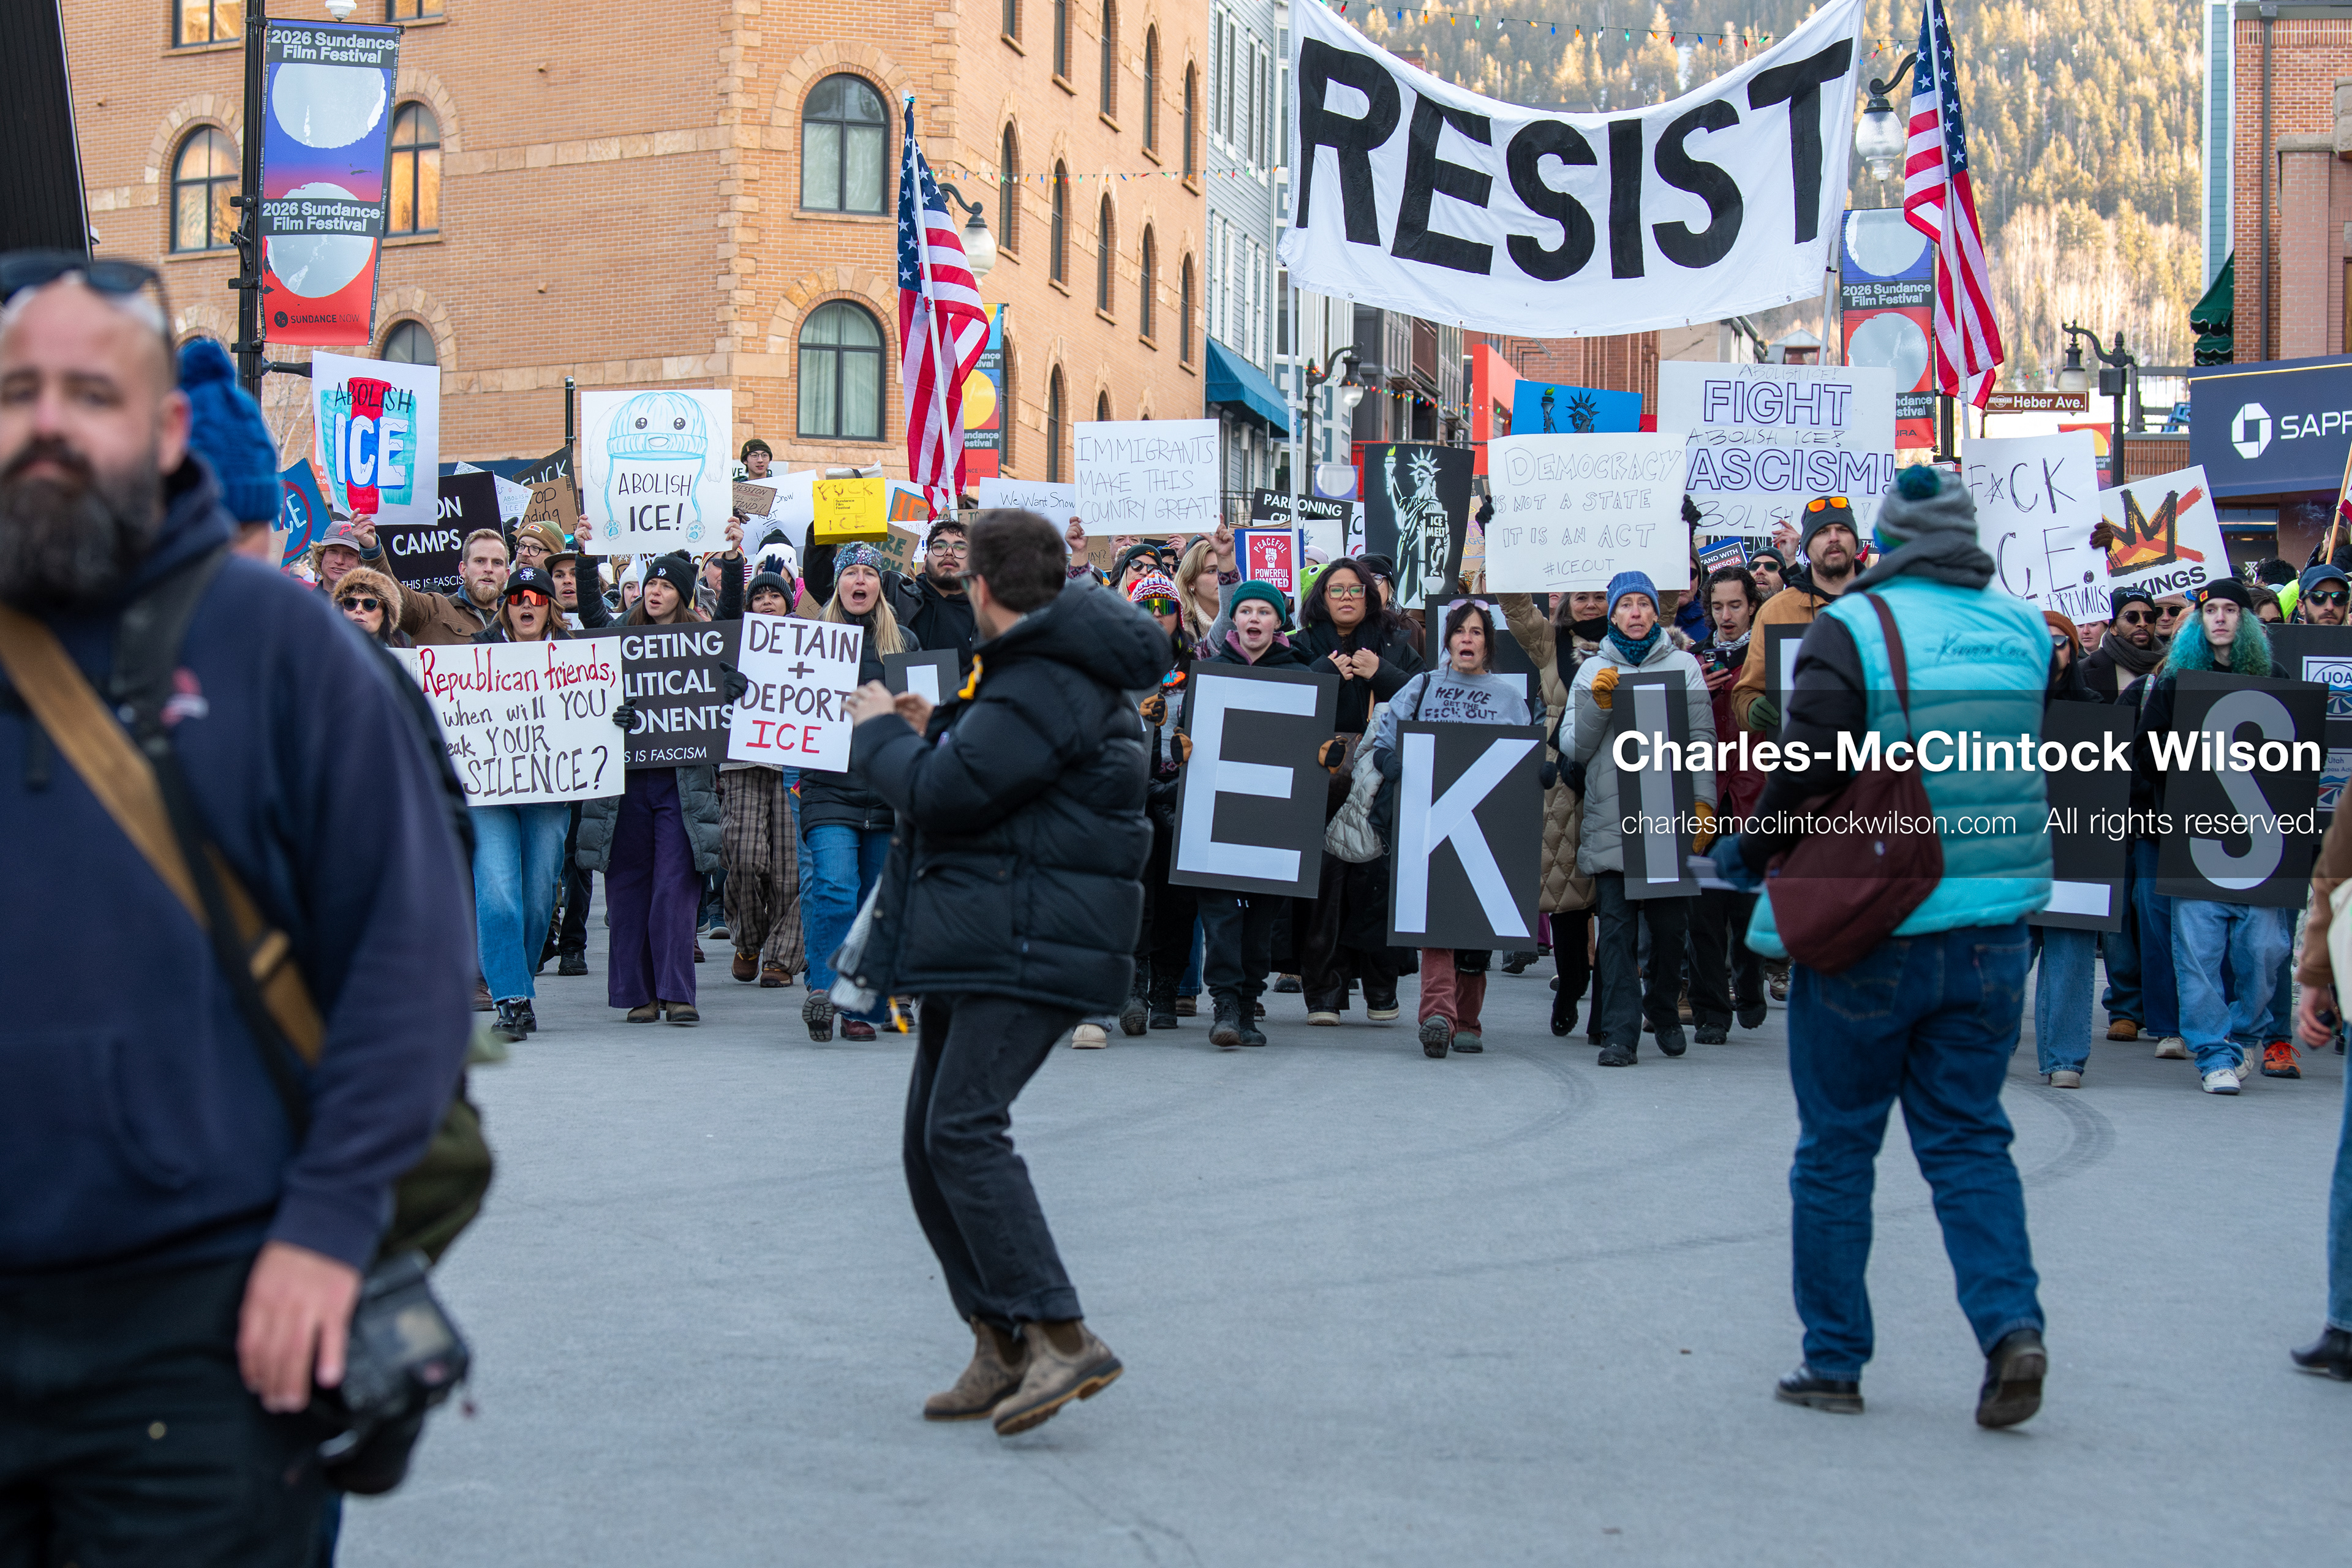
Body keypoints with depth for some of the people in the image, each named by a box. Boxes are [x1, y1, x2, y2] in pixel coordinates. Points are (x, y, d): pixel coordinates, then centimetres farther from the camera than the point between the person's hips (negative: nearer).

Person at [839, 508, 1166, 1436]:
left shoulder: (1045, 685, -15)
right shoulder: (1037, 671, 20)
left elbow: (945, 790, -19)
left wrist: (879, 732, -2)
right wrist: (928, 731, 26)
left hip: (1031, 946, -11)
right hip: (981, 942, 11)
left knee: (964, 1130, -19)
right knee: (931, 1141, 9)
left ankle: (1060, 1336, -19)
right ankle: (1002, 1344, 13)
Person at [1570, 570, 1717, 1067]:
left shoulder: (1682, 666, 11)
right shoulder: (1594, 670, 13)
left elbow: (1702, 739, 7)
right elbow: (1575, 747, 8)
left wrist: (1703, 803, -3)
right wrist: (1598, 705, -8)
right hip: (1610, 821, 0)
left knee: (1670, 923, 4)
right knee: (1617, 928, -6)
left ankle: (1664, 1009, 27)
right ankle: (1621, 1034, -5)